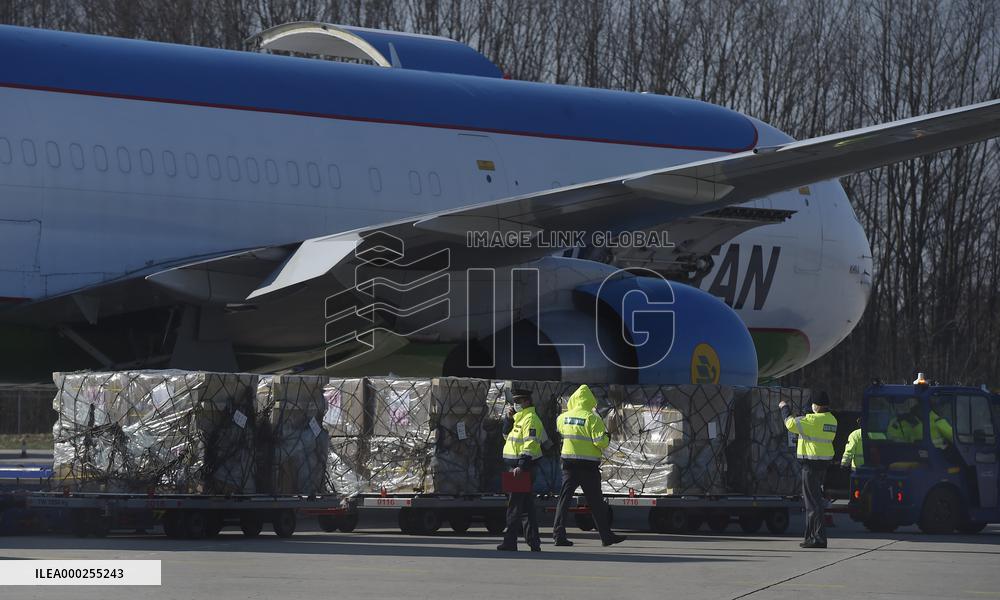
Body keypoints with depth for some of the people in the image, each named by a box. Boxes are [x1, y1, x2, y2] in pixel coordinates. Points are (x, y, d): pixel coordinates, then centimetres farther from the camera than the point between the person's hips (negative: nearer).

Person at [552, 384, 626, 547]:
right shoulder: (592, 418, -12)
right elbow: (600, 442, -17)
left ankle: (559, 534, -1)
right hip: (588, 465, -4)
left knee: (564, 499, 6)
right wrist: (607, 438, 3)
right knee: (596, 502, 3)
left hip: (569, 463, 4)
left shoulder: (563, 417, 3)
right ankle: (606, 536, 7)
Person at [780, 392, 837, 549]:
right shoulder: (831, 420, 10)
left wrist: (784, 408, -1)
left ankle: (819, 537, -9)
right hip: (824, 461, 9)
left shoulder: (815, 420, -18)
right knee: (813, 499, 18)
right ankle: (811, 536, 23)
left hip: (812, 464, -9)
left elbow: (791, 424, -16)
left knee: (813, 501, -7)